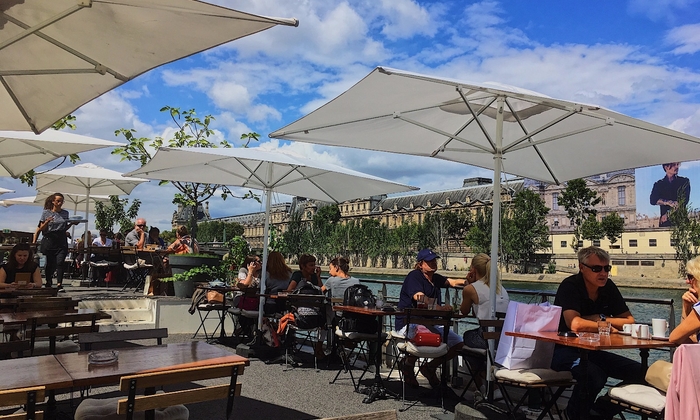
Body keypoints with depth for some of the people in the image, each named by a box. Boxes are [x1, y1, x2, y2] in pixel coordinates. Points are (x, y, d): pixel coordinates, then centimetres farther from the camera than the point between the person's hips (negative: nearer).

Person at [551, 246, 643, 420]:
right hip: (564, 349, -7)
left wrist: (601, 319, -11)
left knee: (640, 373, -6)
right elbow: (575, 324, -31)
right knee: (595, 375, -34)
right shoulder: (570, 286, -18)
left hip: (592, 350, 7)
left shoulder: (608, 287, 3)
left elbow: (629, 321, 5)